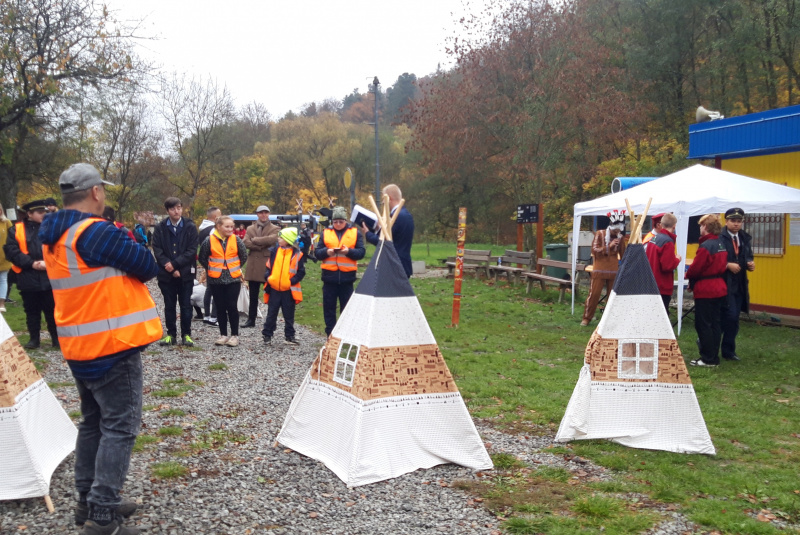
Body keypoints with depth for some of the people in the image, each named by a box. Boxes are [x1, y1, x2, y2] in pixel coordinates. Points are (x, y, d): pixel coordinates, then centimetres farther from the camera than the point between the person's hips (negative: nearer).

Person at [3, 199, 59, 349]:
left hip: (49, 277, 0)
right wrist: (31, 264, -14)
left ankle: (56, 338, 15)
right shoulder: (17, 230, 4)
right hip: (28, 279, 0)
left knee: (52, 310, 5)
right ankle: (34, 338, 19)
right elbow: (11, 251, -5)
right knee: (32, 311, 9)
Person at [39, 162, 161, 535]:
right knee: (120, 427, -3)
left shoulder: (54, 237, 9)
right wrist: (128, 249, 4)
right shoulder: (97, 232, -20)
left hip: (79, 347, 9)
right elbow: (148, 266, -14)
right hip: (113, 347, -9)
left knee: (93, 422, 18)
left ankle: (88, 501, 27)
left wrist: (116, 252, 2)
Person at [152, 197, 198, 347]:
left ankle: (186, 334, 11)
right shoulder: (160, 228, 3)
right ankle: (171, 334, 17)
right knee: (169, 306, 9)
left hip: (185, 273, -1)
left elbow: (192, 250, -7)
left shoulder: (190, 227, -1)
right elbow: (157, 250, -3)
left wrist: (175, 264, -14)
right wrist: (171, 268, -12)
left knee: (186, 305, 3)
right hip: (166, 273, 1)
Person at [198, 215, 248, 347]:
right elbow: (202, 258, 6)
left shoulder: (236, 240, -2)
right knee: (220, 308, 7)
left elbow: (244, 256, 9)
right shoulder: (209, 241, -5)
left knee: (232, 307, -2)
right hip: (216, 280, 1)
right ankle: (223, 335, 17)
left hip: (233, 279, 0)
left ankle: (234, 335, 7)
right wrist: (211, 269, 9)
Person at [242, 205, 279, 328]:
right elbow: (246, 242, -3)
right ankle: (251, 320, 18)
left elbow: (272, 239, -18)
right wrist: (262, 246, -13)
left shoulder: (274, 229, 4)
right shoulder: (250, 229, 14)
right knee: (253, 296, 10)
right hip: (253, 266, 3)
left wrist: (255, 240, -9)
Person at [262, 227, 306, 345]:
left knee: (289, 315, 9)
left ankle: (290, 335, 19)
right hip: (274, 289, 2)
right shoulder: (274, 251, 2)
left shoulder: (297, 255, -7)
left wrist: (292, 281, -15)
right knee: (271, 313, 10)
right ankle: (267, 334, 19)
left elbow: (301, 272, -5)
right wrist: (267, 277, -7)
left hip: (288, 290, -2)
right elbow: (268, 265, 9)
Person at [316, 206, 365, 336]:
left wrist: (349, 251, -17)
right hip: (329, 275, 1)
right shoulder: (326, 233, 9)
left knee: (346, 306, 5)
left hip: (347, 276, -1)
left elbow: (361, 252, 0)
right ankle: (330, 334, 14)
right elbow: (317, 252, 6)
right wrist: (326, 252, -14)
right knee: (328, 306, 5)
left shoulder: (355, 232, 6)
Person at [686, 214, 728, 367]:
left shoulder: (705, 246, -18)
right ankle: (714, 357, 19)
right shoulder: (722, 245, 9)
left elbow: (695, 268, -18)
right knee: (715, 323, 13)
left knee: (703, 324, -1)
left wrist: (689, 277, 5)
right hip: (720, 288, 9)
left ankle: (708, 359, 2)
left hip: (705, 291, -9)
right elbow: (722, 265, 14)